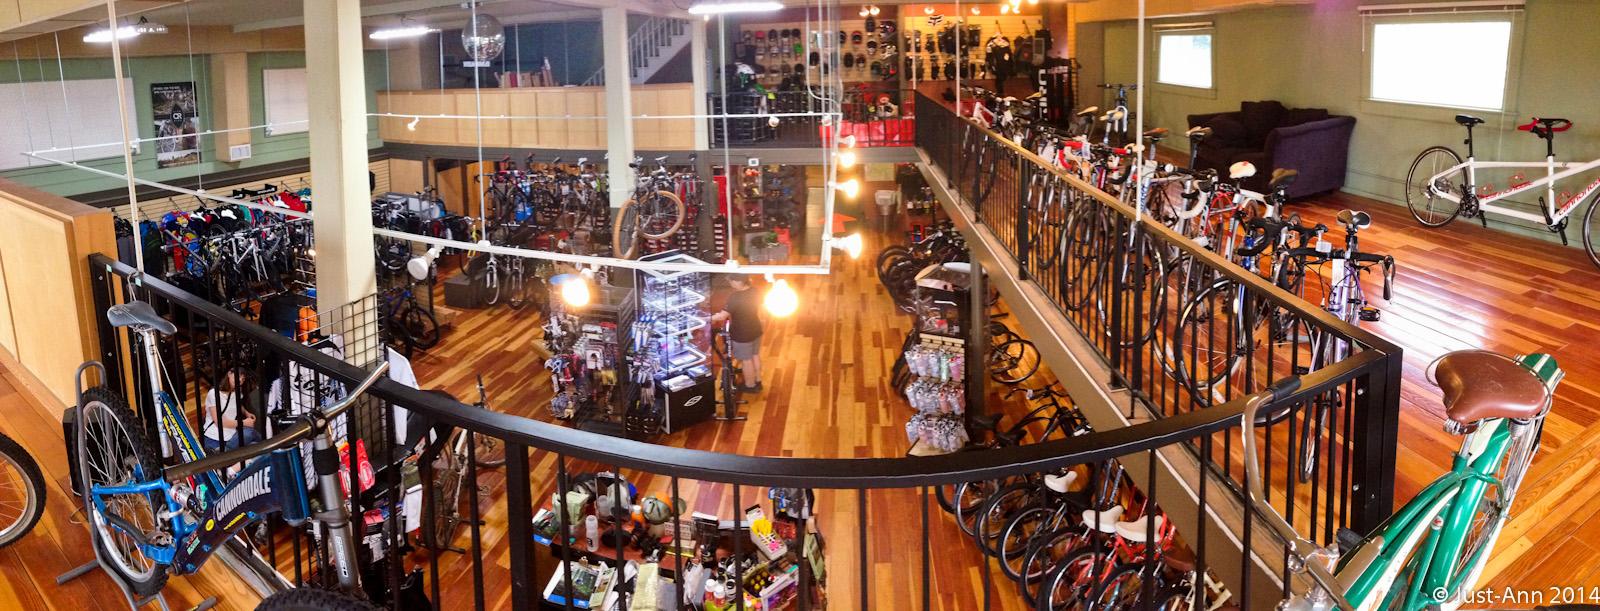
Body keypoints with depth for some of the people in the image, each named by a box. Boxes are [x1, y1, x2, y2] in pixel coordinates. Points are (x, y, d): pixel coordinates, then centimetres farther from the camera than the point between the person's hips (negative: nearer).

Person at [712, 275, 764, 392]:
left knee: (746, 361, 13)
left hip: (742, 335, -7)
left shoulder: (735, 297, -31)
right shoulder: (754, 292, -8)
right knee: (755, 356, 24)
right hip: (756, 330, 7)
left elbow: (722, 316, -31)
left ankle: (750, 386, 30)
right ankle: (757, 381, 41)